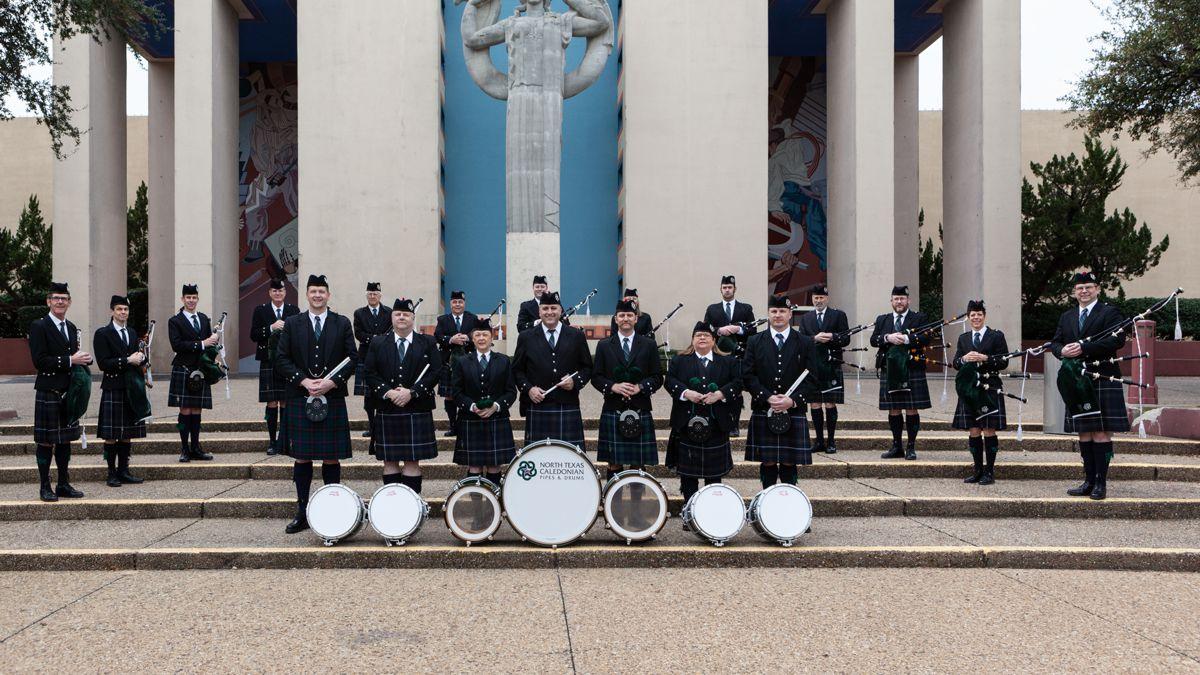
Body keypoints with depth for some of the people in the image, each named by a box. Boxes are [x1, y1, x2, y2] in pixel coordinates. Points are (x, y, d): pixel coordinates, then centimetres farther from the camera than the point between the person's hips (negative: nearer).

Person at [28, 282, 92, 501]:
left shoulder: (72, 328, 14)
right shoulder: (38, 327, -8)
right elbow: (40, 361, -16)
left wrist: (82, 359, -2)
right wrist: (70, 360, -20)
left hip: (69, 392, 7)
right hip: (48, 392, -7)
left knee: (65, 440, 12)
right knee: (46, 441, 0)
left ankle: (64, 484, 20)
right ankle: (45, 487, 8)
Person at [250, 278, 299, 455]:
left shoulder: (294, 310, 8)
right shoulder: (260, 311, 5)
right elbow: (253, 335, -2)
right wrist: (271, 328, -15)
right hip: (269, 363, -1)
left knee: (286, 403, 2)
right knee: (272, 403, 0)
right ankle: (272, 441, 7)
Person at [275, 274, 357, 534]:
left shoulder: (342, 324, 6)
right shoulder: (292, 324, 7)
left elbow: (352, 357, 2)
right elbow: (281, 359, 2)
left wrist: (331, 381, -11)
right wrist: (304, 381, -10)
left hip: (333, 399, 0)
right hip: (299, 399, 0)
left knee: (331, 458, 2)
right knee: (301, 457, 4)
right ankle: (302, 514, 11)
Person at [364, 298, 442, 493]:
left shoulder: (428, 344, 5)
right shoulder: (377, 343, 9)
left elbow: (436, 372, -3)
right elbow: (371, 374, 3)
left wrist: (412, 392, -13)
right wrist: (387, 392, -13)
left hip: (417, 411, -1)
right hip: (387, 412, 1)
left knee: (413, 460, -1)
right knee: (389, 461, 4)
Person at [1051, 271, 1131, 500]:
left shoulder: (1109, 312, 0)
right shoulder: (1066, 317, 17)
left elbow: (1117, 340, -14)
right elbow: (1055, 342, 15)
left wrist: (1084, 348, -19)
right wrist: (1062, 351, -9)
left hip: (1102, 380, -6)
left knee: (1101, 432, -6)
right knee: (1084, 433, 8)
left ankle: (1101, 483, -2)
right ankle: (1089, 481, 14)